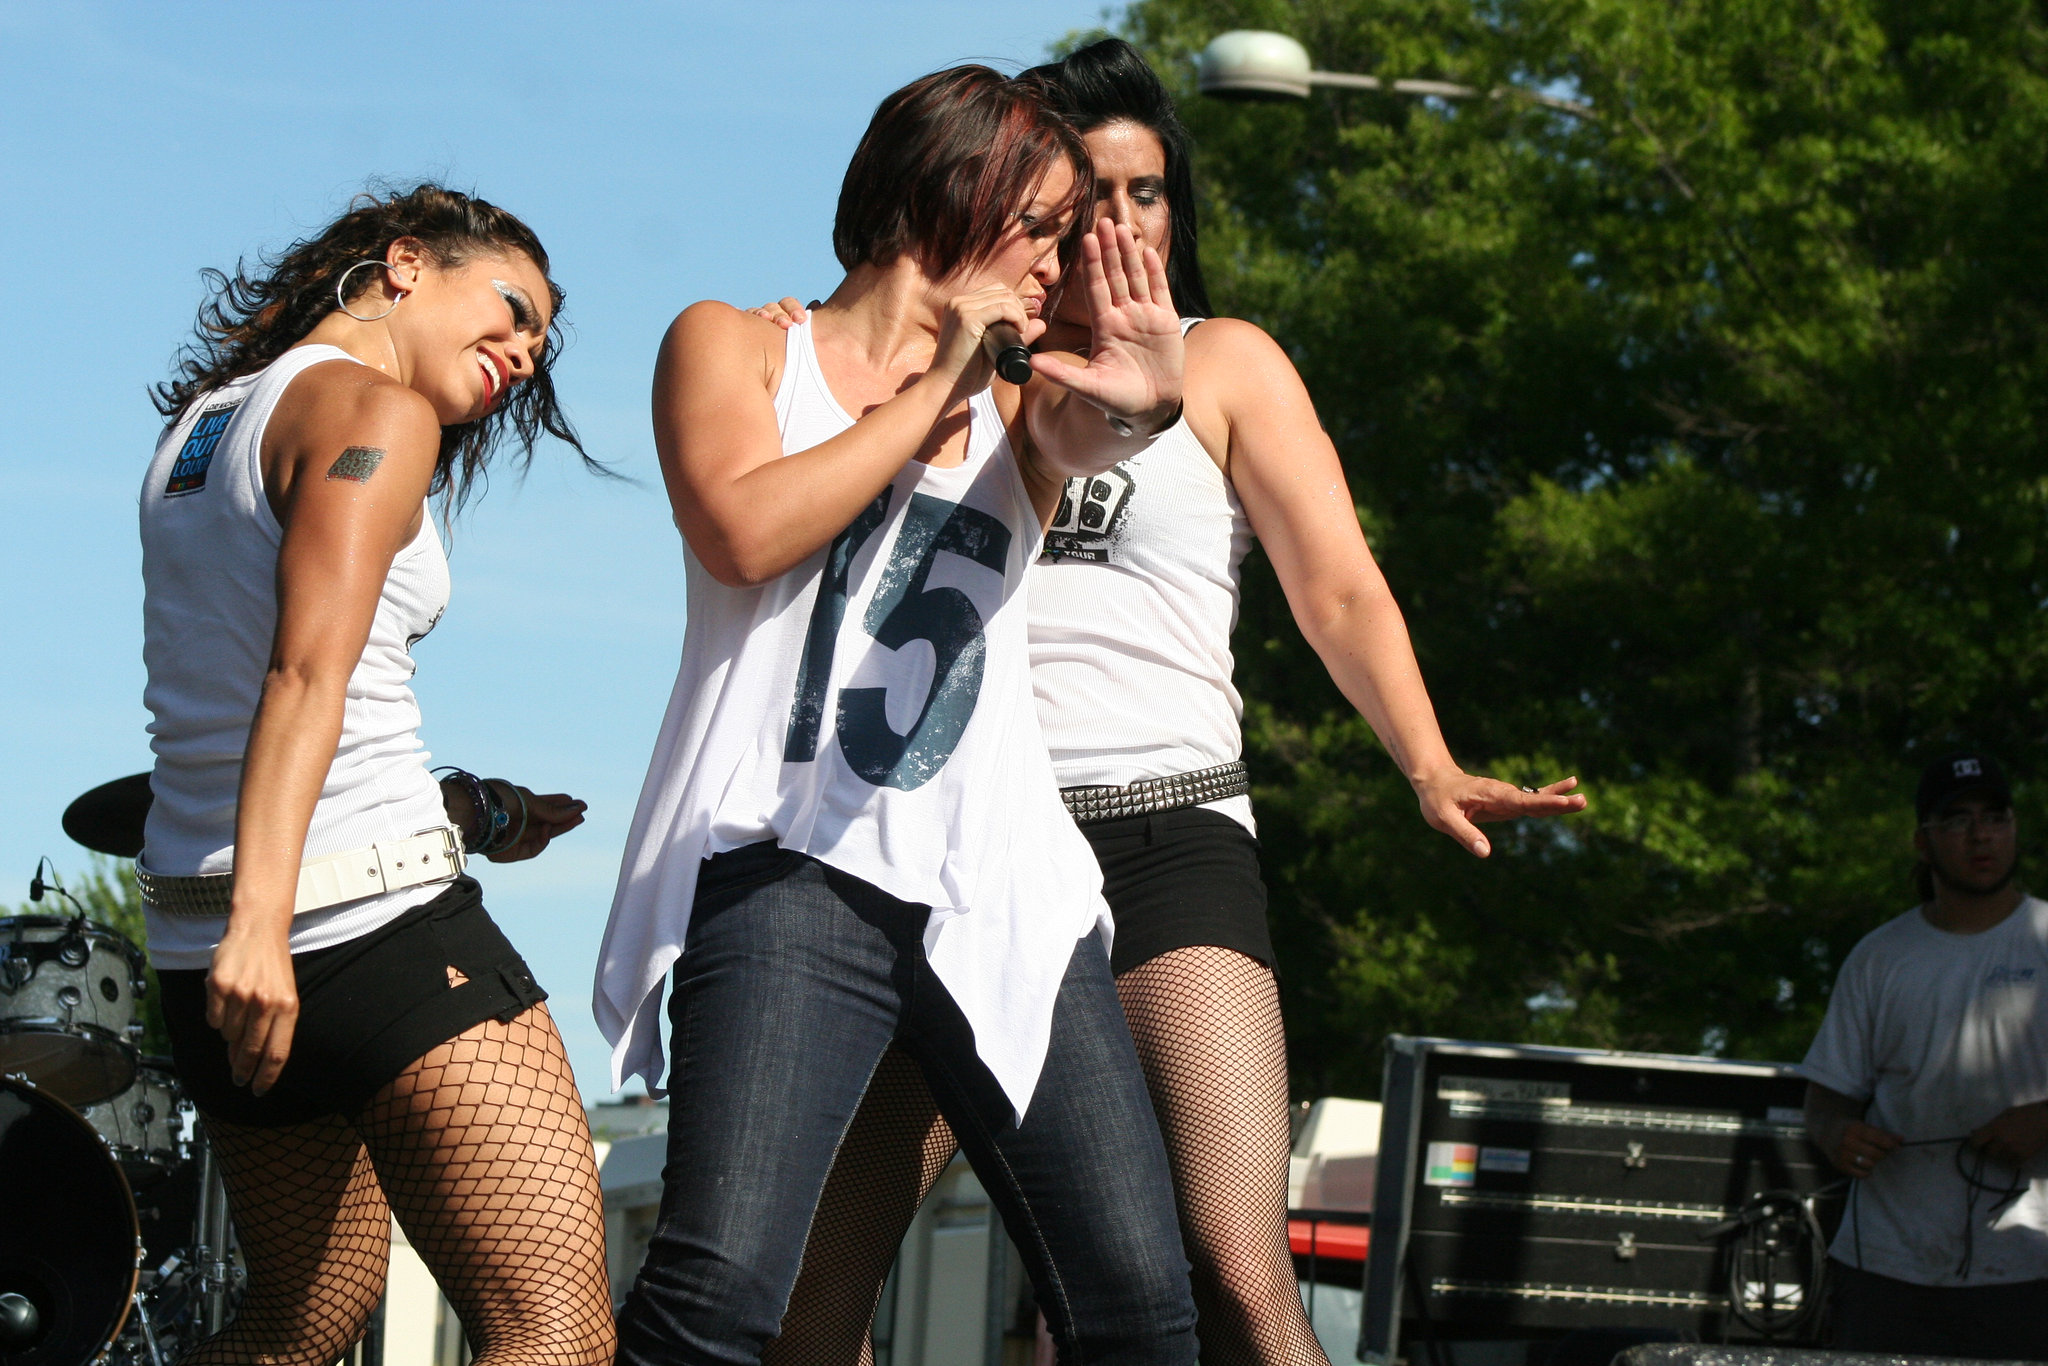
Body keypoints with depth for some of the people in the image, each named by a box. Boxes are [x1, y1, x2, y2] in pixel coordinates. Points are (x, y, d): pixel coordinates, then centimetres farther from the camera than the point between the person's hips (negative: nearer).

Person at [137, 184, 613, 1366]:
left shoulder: (201, 423, 20)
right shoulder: (373, 412, -6)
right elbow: (308, 672, -20)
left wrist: (448, 810, 21)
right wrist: (260, 916, -30)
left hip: (196, 930, 9)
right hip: (371, 915, -9)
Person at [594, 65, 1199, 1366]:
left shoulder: (1012, 405, 22)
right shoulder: (735, 346, 14)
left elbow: (1081, 437, -5)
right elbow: (742, 530, -7)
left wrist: (1140, 402, -30)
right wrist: (934, 384, -2)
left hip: (1003, 894, 4)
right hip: (794, 875, -4)